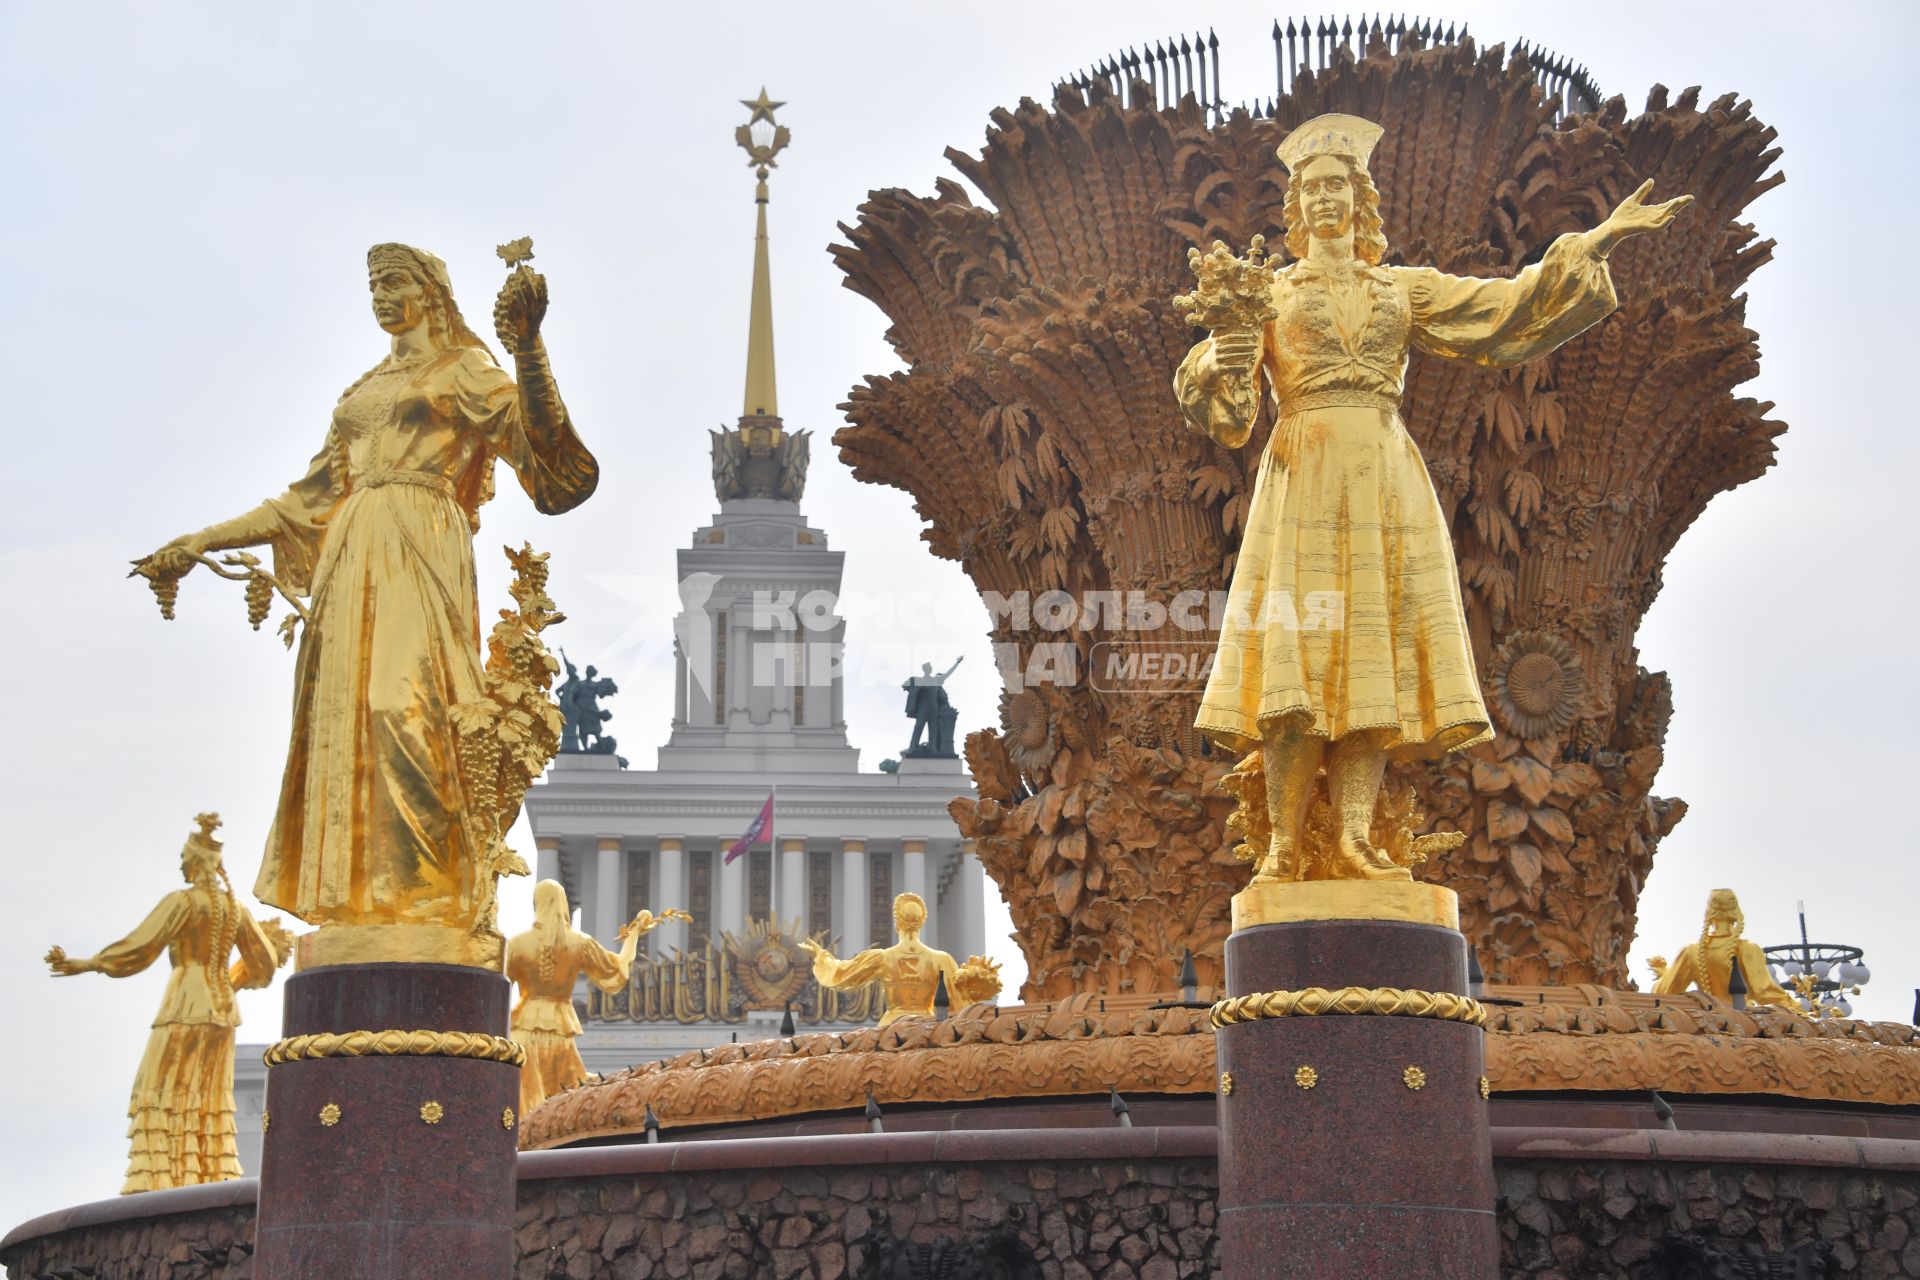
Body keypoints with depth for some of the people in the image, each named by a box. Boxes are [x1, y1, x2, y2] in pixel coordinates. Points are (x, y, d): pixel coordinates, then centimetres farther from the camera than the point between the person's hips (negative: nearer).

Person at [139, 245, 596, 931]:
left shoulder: (464, 371, 8)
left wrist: (528, 347, -25)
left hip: (420, 551, -6)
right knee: (345, 710, -4)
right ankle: (360, 895, -6)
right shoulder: (364, 390, 25)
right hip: (353, 555, 6)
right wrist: (203, 540, 24)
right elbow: (310, 500, 26)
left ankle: (428, 888, -23)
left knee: (402, 700, -21)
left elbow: (540, 436, -10)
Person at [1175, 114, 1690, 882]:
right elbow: (1220, 405, 6)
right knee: (1298, 651, -14)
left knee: (1373, 652, -10)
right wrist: (1219, 361, -17)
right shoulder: (1268, 295, 15)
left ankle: (1353, 841, -17)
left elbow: (1509, 309, 15)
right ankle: (1285, 849, -18)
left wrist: (1595, 243, 10)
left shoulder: (1403, 290, 21)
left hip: (1388, 476, 3)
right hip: (1304, 472, -2)